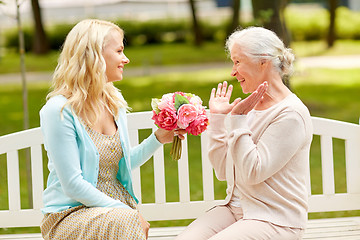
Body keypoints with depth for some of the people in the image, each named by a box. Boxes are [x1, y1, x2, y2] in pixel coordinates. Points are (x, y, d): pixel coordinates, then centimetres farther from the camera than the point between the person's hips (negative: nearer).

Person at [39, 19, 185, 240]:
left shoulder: (114, 101, 10)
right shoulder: (59, 111, -13)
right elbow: (72, 185, -17)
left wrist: (158, 138, 7)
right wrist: (127, 212, -18)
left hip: (117, 207, 6)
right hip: (71, 214, -6)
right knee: (123, 221, -33)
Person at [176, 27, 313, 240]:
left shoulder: (291, 114, -12)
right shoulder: (250, 106, 12)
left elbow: (253, 172, -19)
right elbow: (223, 172, 12)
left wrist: (238, 119, -16)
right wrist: (217, 118, 10)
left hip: (276, 220, -7)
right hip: (234, 209, 7)